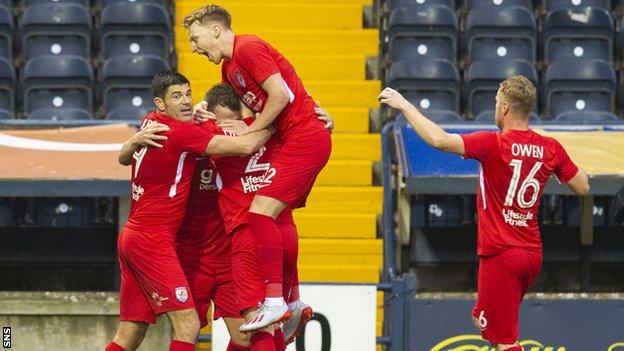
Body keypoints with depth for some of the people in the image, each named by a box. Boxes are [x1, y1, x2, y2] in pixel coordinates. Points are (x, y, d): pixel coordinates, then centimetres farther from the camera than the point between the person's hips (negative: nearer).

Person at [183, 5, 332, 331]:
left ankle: (274, 301, -22)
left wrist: (250, 132, -10)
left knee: (260, 211, -18)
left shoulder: (249, 48, -12)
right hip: (301, 141, 11)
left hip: (304, 136, -11)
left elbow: (280, 95, -18)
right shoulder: (228, 67, 19)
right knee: (278, 219, 16)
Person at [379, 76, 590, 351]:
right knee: (482, 319, 27)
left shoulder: (494, 144, -16)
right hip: (532, 253, 7)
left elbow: (439, 139, -25)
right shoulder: (550, 148, 0)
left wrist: (405, 105, -14)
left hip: (501, 255, -7)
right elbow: (583, 187, 10)